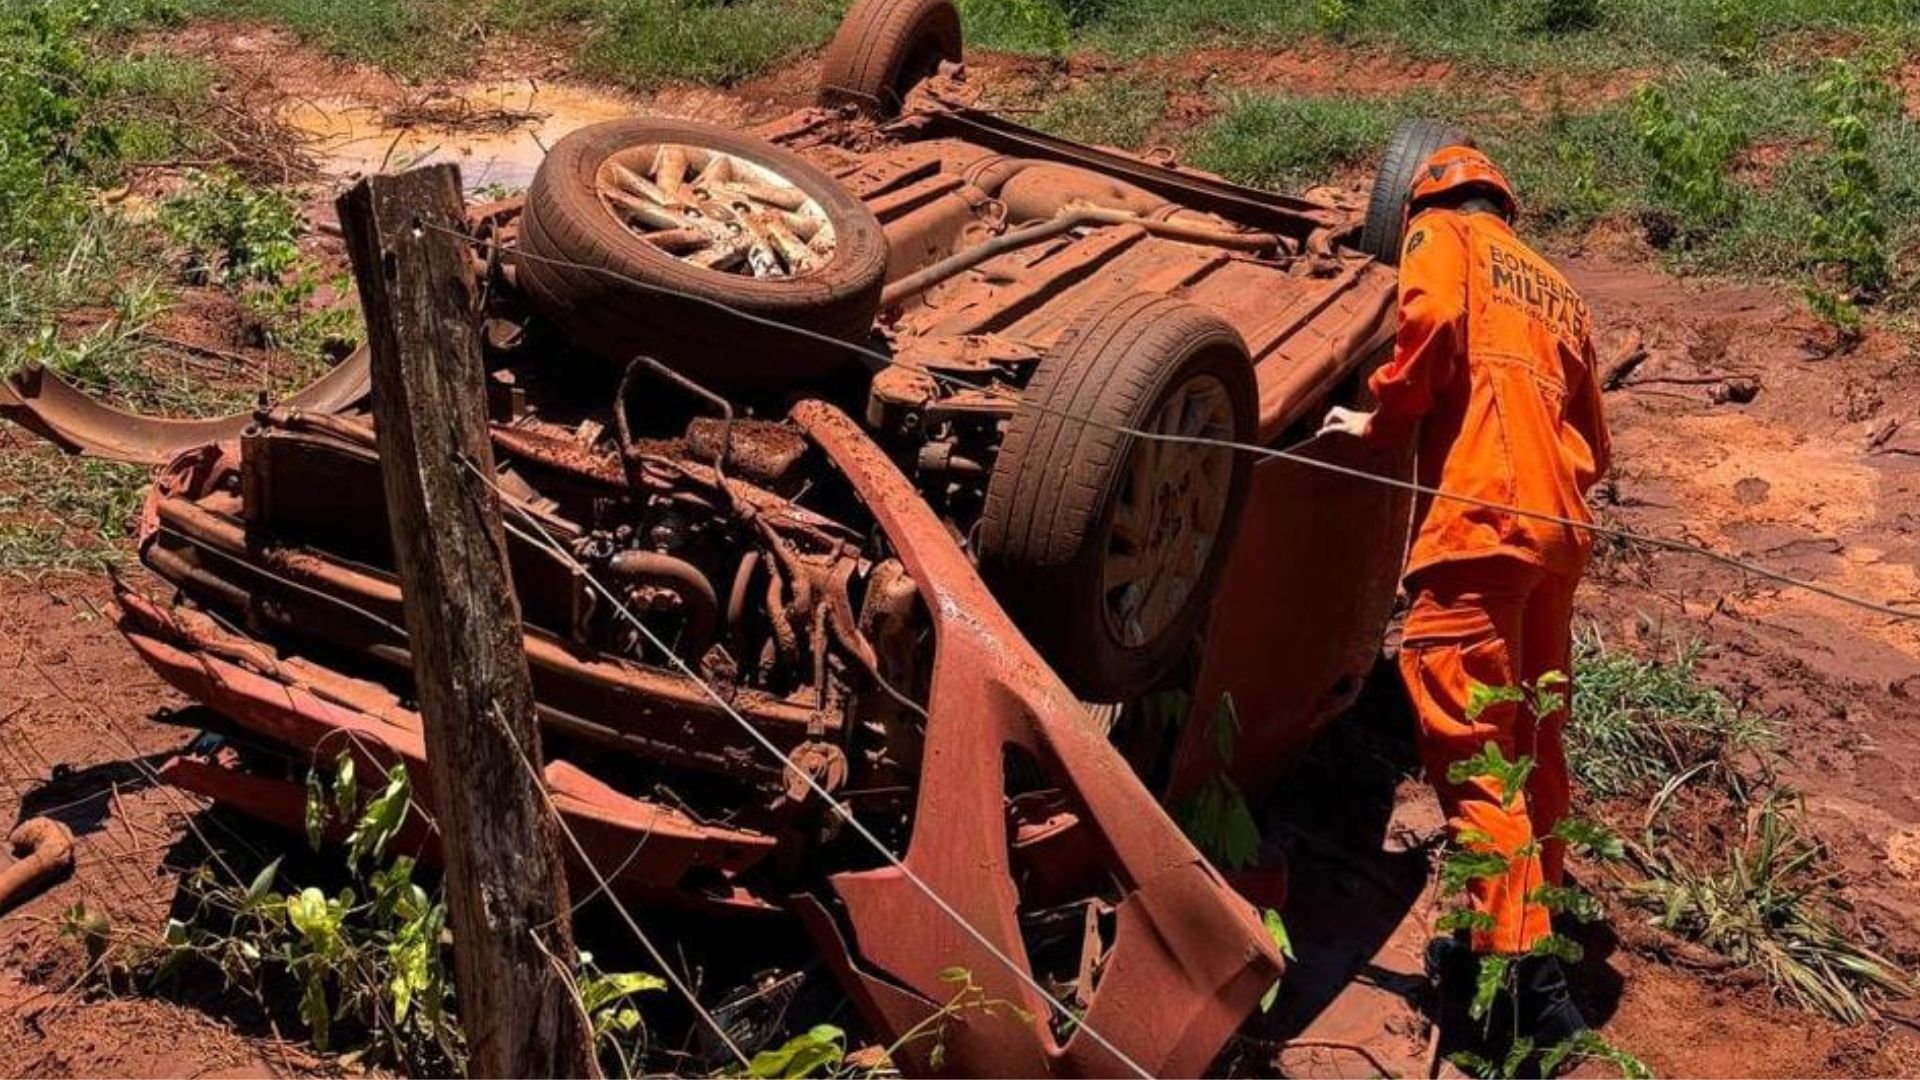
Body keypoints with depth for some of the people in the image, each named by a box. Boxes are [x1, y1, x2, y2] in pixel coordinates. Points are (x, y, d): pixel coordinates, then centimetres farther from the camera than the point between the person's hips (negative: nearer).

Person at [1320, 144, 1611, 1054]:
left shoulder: (1440, 234, 11)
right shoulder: (1558, 289, 28)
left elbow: (1433, 316, -13)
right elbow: (1592, 444, 26)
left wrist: (1382, 421, -2)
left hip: (1475, 516, -7)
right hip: (1559, 529, 8)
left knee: (1471, 744, -7)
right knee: (1532, 737, 18)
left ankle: (1524, 974, -11)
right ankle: (1532, 924, 30)